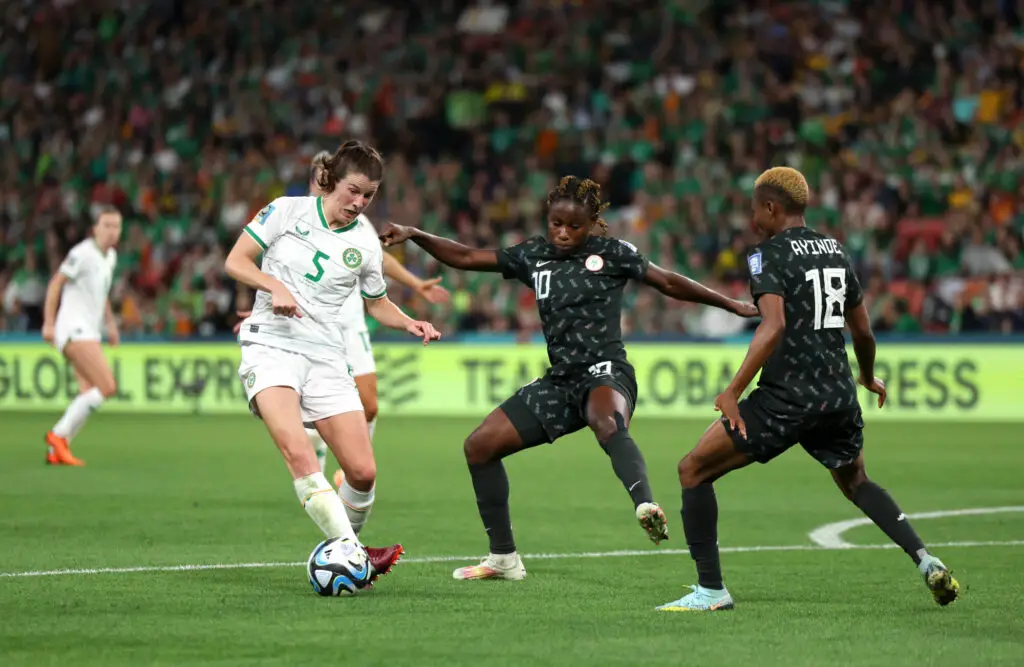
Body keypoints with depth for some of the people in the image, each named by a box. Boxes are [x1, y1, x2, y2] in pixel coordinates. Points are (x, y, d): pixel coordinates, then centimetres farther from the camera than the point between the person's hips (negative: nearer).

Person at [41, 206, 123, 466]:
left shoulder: (110, 257, 14)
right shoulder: (82, 254, -12)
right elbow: (55, 284, -10)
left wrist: (110, 322, 23)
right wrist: (49, 323, -13)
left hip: (89, 331, 9)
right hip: (74, 327, -9)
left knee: (89, 395, 0)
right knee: (107, 387, -18)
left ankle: (57, 450, 1)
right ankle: (59, 435, -12)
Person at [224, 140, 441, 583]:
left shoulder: (365, 243, 8)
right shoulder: (288, 211, -1)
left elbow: (377, 304, 22)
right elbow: (235, 262, 1)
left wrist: (410, 325, 2)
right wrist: (274, 285, -17)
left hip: (326, 355, 4)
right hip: (271, 344, -4)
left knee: (363, 472, -4)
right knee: (298, 452, -28)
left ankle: (348, 545, 22)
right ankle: (348, 548, -30)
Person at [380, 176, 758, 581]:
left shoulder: (611, 254, 1)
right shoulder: (534, 256, 11)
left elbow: (669, 283, 8)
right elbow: (465, 258, 11)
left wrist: (733, 305, 11)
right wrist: (414, 235, -2)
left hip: (605, 372, -6)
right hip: (560, 381, 6)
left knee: (609, 423, -42)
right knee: (480, 445, 2)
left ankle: (646, 508, -68)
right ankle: (503, 558, 13)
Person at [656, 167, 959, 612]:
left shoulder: (769, 255, -7)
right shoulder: (836, 252, 14)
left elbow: (774, 326, -22)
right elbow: (863, 331, 21)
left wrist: (733, 392, -24)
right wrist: (868, 378, 40)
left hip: (786, 398, -7)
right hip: (840, 399, 7)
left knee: (693, 470, 2)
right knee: (856, 483, 30)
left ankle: (710, 590, -2)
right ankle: (926, 562, 13)